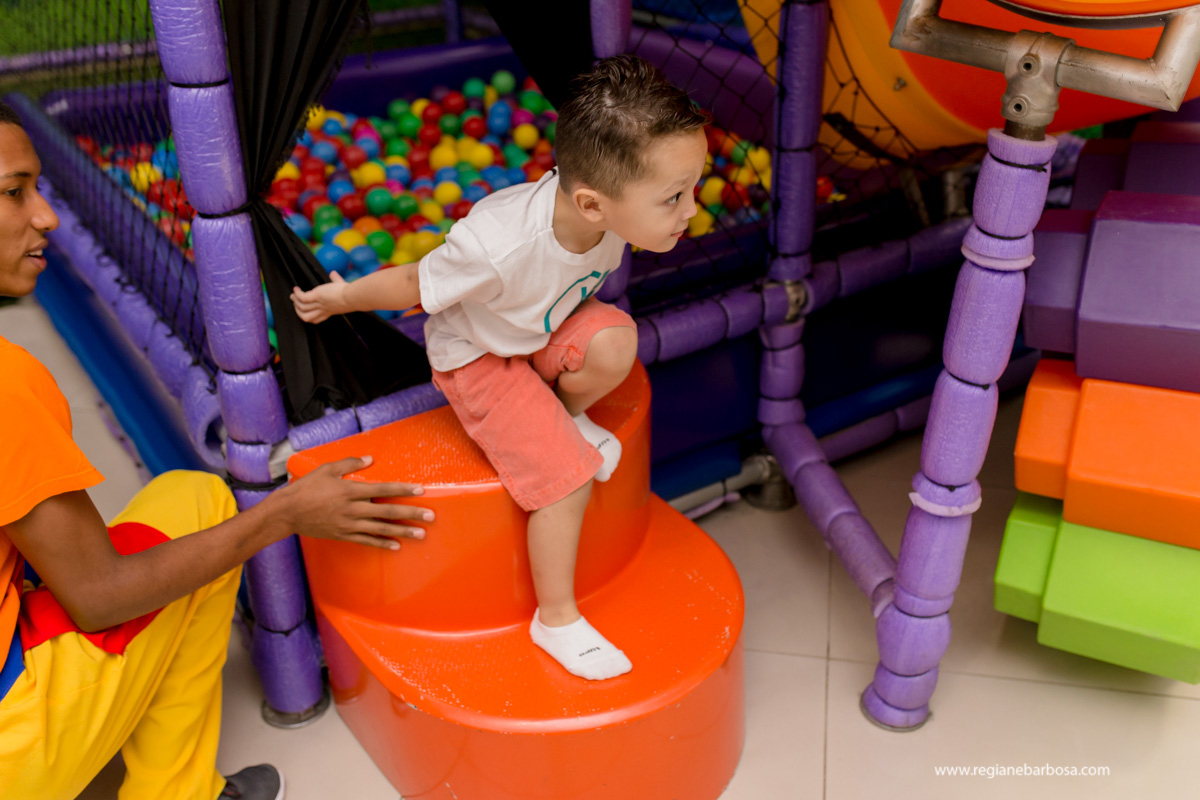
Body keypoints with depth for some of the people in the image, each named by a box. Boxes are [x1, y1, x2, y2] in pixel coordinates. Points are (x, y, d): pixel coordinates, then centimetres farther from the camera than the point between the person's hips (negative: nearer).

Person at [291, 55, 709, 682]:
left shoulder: (611, 210, -24)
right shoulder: (499, 249, -42)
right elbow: (417, 285, -21)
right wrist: (339, 299, -5)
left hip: (544, 326, 6)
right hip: (478, 356, -5)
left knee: (615, 343, -27)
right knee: (567, 474, -15)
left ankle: (567, 416, 6)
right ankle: (556, 619, 6)